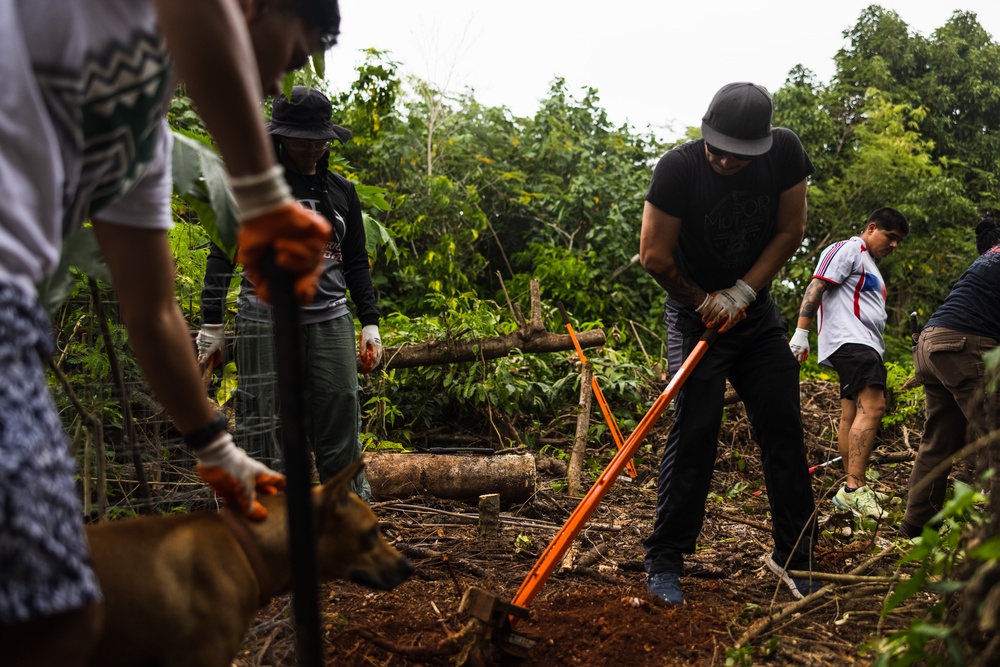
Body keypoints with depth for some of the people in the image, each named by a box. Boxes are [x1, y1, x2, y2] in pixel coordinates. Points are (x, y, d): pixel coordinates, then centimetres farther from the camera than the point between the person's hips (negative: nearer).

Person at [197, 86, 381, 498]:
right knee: (267, 432, -2)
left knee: (341, 426, 2)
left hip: (330, 320, 3)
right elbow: (222, 255, 2)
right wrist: (211, 325, -3)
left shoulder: (341, 191, 15)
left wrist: (370, 323, 11)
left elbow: (356, 263, 19)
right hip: (267, 321, -3)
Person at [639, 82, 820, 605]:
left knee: (784, 427, 2)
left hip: (756, 311, 4)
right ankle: (664, 561, -4)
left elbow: (790, 230, -4)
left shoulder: (785, 153, -10)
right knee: (694, 432, -12)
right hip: (694, 313, -4)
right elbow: (655, 254, -15)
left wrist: (741, 293, -13)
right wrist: (705, 302, -7)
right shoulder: (678, 168, -20)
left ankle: (793, 555, 13)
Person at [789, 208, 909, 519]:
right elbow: (816, 287, -13)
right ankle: (854, 488, -26)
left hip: (864, 346, 11)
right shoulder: (847, 250, -3)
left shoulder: (869, 264, 28)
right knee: (872, 407, -22)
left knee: (852, 416, 9)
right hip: (849, 341, -11)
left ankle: (852, 492, 12)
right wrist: (801, 332, -22)